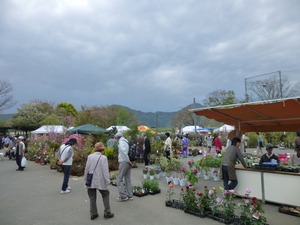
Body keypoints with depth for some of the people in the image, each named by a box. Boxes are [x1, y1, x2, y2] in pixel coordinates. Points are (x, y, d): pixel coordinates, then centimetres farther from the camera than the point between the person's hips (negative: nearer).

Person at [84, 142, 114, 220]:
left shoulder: (90, 156, 0)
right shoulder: (103, 158, -11)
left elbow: (86, 169, 4)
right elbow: (105, 171, -11)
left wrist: (85, 180, 13)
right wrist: (107, 181, -3)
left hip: (90, 181, 3)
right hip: (100, 181, -3)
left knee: (92, 197, 14)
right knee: (105, 195, 14)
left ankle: (93, 214, 21)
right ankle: (107, 213, 17)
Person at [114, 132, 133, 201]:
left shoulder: (121, 142, -9)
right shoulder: (126, 142, 18)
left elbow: (123, 151, -25)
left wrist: (127, 160, -20)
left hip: (124, 162, -9)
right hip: (128, 163, 9)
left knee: (119, 179, -1)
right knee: (127, 179, 13)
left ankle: (123, 196, 0)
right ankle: (130, 195, 18)